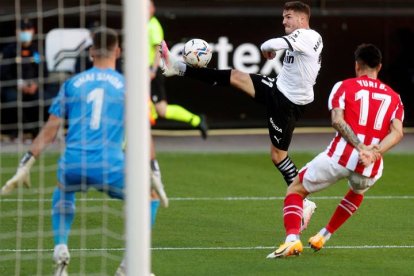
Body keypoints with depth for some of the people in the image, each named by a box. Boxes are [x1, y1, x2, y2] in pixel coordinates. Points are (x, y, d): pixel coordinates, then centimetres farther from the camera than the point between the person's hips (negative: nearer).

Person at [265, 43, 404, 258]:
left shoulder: (344, 86, 8)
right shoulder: (394, 97, 16)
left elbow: (337, 121, -9)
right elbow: (397, 132, 0)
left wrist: (361, 148, -14)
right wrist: (375, 152, -11)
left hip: (340, 156, -3)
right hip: (371, 167, 3)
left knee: (295, 191, 13)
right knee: (357, 191, 39)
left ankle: (292, 239, -9)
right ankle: (324, 235, 41)